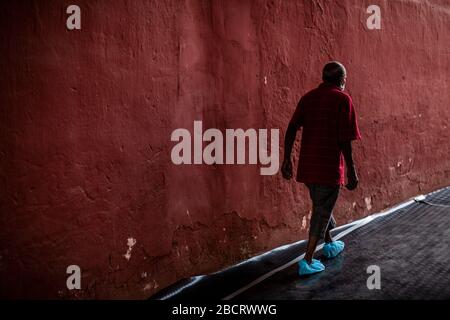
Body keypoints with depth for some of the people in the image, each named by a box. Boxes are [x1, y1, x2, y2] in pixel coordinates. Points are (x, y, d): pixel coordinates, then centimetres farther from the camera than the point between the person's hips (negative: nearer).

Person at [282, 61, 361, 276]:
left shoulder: (308, 97, 9)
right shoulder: (342, 99, -8)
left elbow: (291, 129, 3)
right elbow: (344, 140, -14)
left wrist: (287, 159, 7)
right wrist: (351, 170, -9)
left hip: (307, 166, 6)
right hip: (329, 166, -6)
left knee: (321, 206, 24)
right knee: (322, 212, 3)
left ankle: (330, 245, 42)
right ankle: (307, 261, 1)